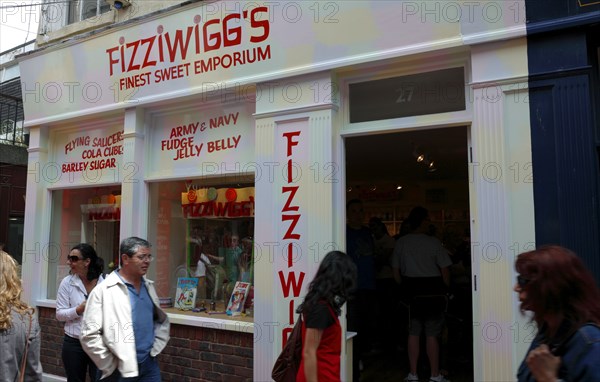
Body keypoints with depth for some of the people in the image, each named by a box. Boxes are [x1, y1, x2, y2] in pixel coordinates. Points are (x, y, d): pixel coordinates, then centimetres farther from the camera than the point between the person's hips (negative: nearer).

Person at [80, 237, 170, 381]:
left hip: (149, 364, 5)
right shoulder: (103, 290, -11)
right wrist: (110, 366, -10)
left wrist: (155, 349, 7)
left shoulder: (149, 286, 6)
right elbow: (90, 335, -13)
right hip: (120, 369, -5)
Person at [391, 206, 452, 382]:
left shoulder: (400, 243, 1)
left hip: (411, 293, 3)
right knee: (432, 335, 4)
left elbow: (396, 273, 4)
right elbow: (445, 271, -8)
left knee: (413, 334, 10)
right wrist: (445, 289, 7)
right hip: (433, 293, -3)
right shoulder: (434, 242, -10)